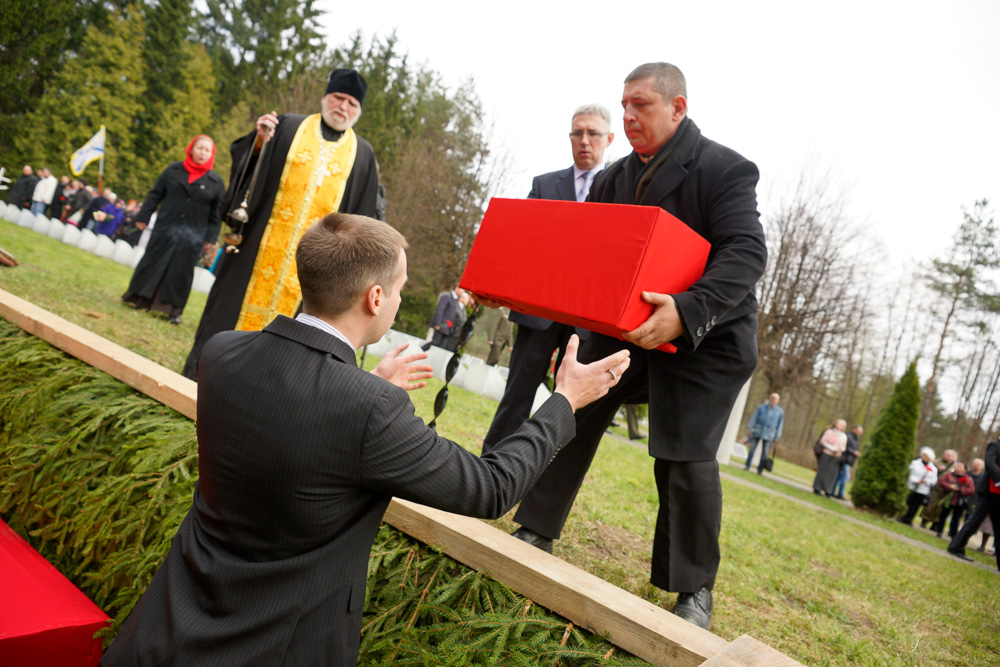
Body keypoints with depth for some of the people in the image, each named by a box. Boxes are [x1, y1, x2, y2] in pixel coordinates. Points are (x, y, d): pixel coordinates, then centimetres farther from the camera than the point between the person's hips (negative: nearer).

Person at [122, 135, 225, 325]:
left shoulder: (215, 181, 0)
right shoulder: (173, 170, 4)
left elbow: (217, 214, 2)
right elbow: (155, 194, 8)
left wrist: (210, 238, -2)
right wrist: (143, 216, 3)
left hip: (192, 236, -1)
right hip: (165, 229, 1)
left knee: (181, 271, 3)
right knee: (153, 262, 7)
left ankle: (173, 309, 13)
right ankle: (141, 299, 21)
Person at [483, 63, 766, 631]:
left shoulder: (726, 171, -13)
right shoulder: (615, 179, 7)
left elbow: (747, 254, -24)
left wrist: (687, 311, -40)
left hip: (706, 335, -6)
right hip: (624, 325, 6)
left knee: (686, 456, -9)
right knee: (571, 415, 2)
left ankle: (695, 589, 12)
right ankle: (536, 535, 19)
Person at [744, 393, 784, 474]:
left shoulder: (780, 411, 5)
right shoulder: (761, 407, 5)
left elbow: (780, 424, 8)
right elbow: (754, 418, 6)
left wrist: (776, 437, 5)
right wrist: (750, 429, 1)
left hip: (768, 435, 0)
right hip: (757, 431, 0)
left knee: (765, 452, 0)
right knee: (752, 448, 3)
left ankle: (760, 469, 8)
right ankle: (747, 466, 12)